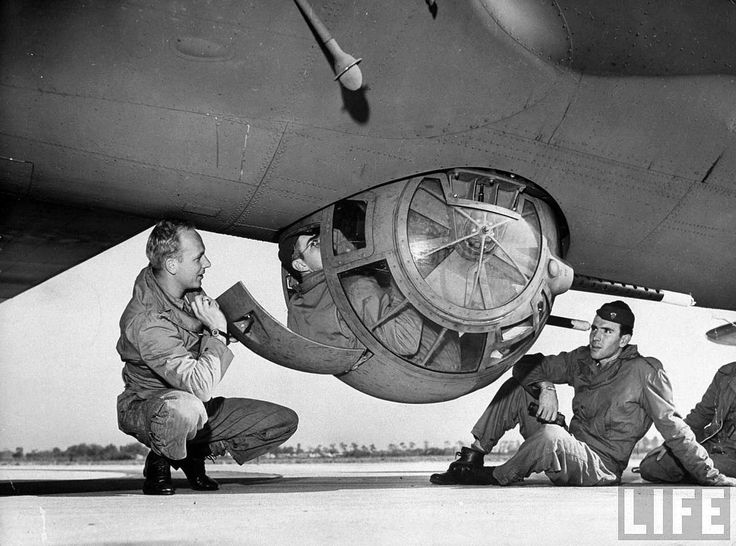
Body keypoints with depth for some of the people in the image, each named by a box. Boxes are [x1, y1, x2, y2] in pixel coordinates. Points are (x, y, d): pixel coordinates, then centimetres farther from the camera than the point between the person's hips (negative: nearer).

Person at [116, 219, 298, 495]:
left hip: (197, 406, 8)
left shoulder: (188, 288, -4)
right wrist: (217, 332, -26)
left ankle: (196, 453, 9)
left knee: (285, 421, -5)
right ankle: (159, 461, -10)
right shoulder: (146, 322, -31)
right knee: (185, 407, -45)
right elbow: (201, 386, -38)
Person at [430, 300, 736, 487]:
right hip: (569, 453, 7)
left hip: (601, 470, -7)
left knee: (552, 436, -39)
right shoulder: (582, 360, 7)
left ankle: (495, 478, -15)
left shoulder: (644, 373, -11)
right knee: (518, 387, -3)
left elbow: (674, 429, -9)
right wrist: (546, 388, -14)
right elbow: (527, 365, 8)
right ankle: (472, 459, -6)